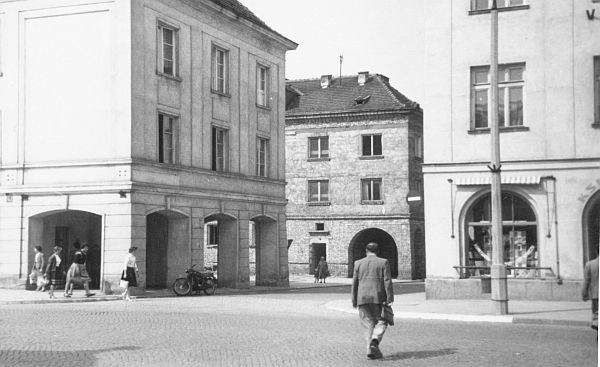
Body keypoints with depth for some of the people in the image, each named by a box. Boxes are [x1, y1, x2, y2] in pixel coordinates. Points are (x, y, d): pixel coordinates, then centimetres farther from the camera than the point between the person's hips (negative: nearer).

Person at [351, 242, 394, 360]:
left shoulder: (358, 263, 8)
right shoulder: (383, 262, 2)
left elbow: (355, 283, 9)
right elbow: (387, 282, -5)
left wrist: (354, 301, 15)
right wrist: (389, 299, -5)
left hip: (362, 297, 2)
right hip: (378, 297, -2)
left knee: (370, 323, 9)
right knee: (381, 322, 9)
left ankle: (371, 349, 0)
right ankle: (375, 340, -17)